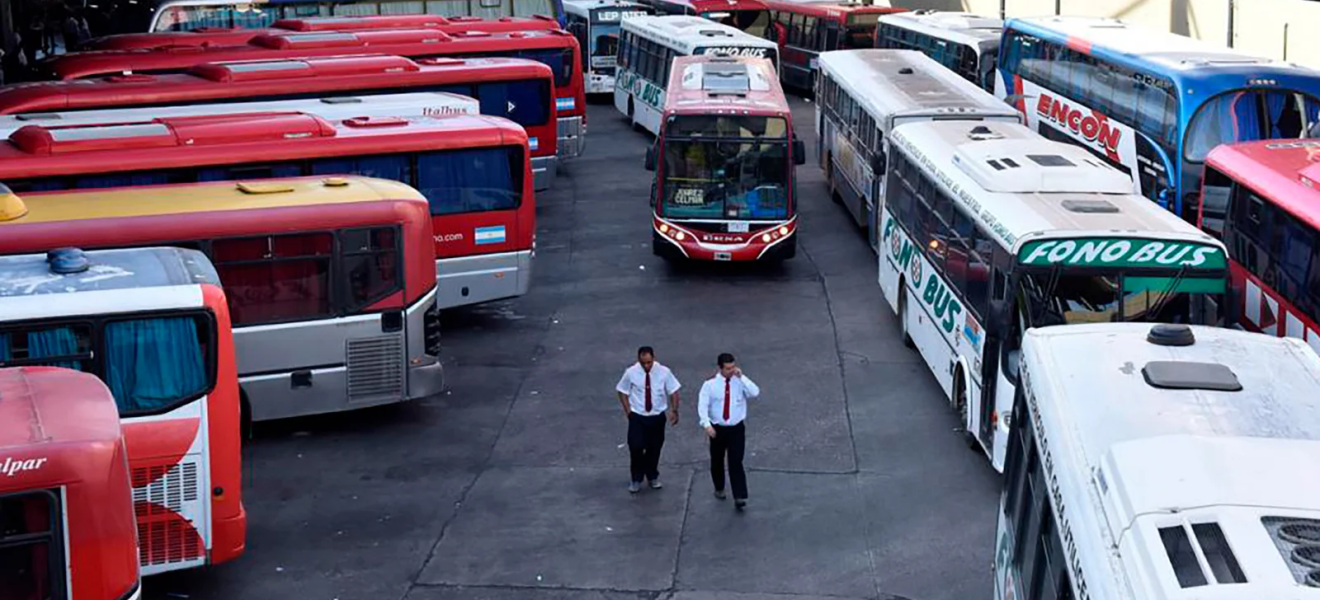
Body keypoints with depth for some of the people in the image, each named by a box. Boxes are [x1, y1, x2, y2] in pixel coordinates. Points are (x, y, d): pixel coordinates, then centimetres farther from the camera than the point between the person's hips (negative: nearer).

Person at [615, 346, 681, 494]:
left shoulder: (664, 372, -11)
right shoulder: (631, 373, -12)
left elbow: (673, 391, -2)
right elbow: (622, 391, 1)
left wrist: (674, 410, -10)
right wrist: (628, 411, -6)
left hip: (657, 417, 1)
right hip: (637, 417, -1)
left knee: (655, 448, 14)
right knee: (636, 447, -8)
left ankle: (652, 477, 37)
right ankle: (636, 479, 14)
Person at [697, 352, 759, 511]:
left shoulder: (740, 382, -5)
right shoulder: (710, 384, -8)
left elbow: (755, 393, -21)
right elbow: (702, 405, -13)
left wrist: (741, 377, -24)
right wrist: (706, 424, -27)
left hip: (737, 429, -1)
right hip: (717, 428, 1)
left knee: (736, 463, -7)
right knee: (717, 461, 16)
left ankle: (739, 497, -7)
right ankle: (719, 488, 40)